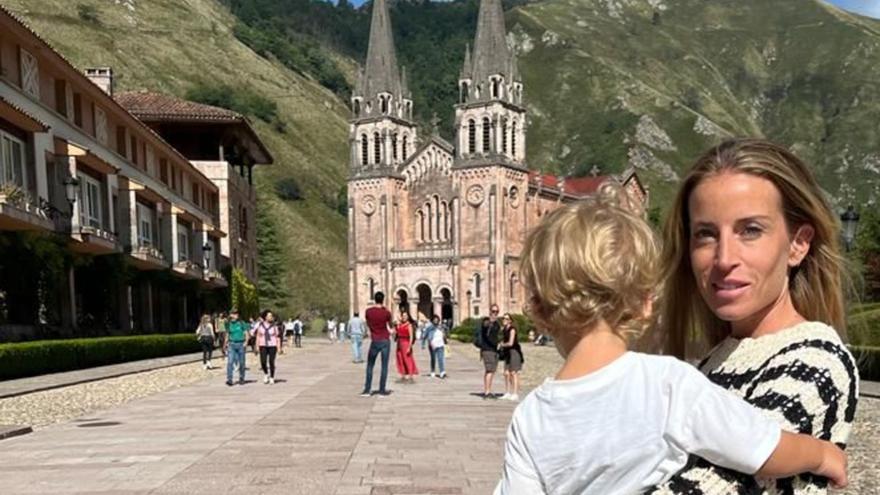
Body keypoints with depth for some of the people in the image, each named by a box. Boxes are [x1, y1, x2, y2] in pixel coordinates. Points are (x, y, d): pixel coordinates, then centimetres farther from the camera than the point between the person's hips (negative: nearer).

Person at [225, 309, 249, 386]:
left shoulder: (241, 323, -1)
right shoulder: (228, 324, 7)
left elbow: (246, 334, 2)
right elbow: (227, 335, 17)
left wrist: (245, 342, -10)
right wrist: (226, 343, 10)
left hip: (240, 344, -1)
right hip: (231, 344, 1)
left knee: (241, 363, 5)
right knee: (230, 362, -12)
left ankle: (241, 379, 19)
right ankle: (229, 379, -15)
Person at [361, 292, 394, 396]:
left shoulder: (368, 311, -3)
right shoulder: (386, 312, -8)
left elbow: (368, 324, 10)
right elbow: (389, 327, 3)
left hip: (374, 341, 1)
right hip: (385, 341, -1)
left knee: (370, 366, 12)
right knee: (384, 366, 5)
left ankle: (367, 390, 8)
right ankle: (382, 390, 5)